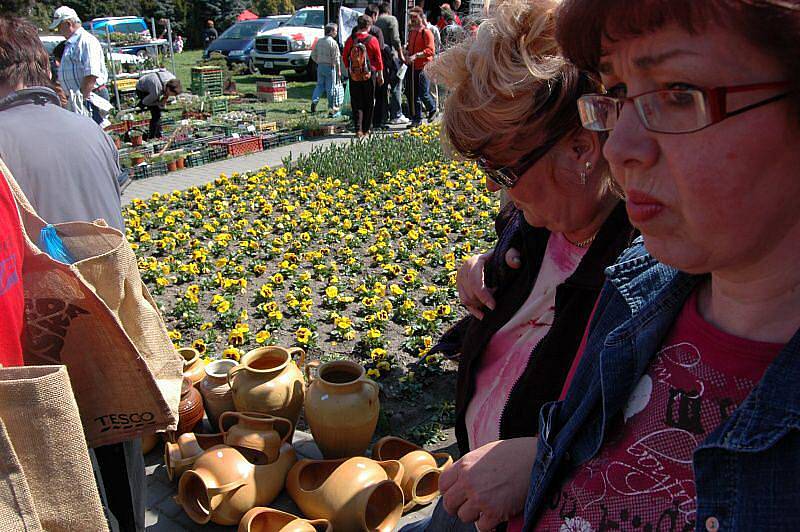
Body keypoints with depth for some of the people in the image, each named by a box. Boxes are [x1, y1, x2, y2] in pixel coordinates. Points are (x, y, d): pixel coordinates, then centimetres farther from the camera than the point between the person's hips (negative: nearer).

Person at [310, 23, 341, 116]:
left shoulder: (319, 41, 7)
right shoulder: (333, 42, -13)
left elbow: (313, 55, 10)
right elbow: (336, 58, -14)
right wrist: (338, 71, -8)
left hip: (320, 66, 6)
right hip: (330, 67, -6)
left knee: (319, 85, 15)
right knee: (330, 87, 3)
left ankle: (314, 101, -3)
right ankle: (332, 107, 11)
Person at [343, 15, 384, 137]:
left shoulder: (350, 40, -3)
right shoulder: (372, 40, -9)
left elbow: (345, 57, 4)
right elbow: (378, 59, -3)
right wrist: (380, 75, 7)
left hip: (354, 76, 1)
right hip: (369, 75, -1)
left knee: (356, 103, 6)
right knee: (369, 103, 10)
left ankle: (358, 129, -5)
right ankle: (366, 129, 15)